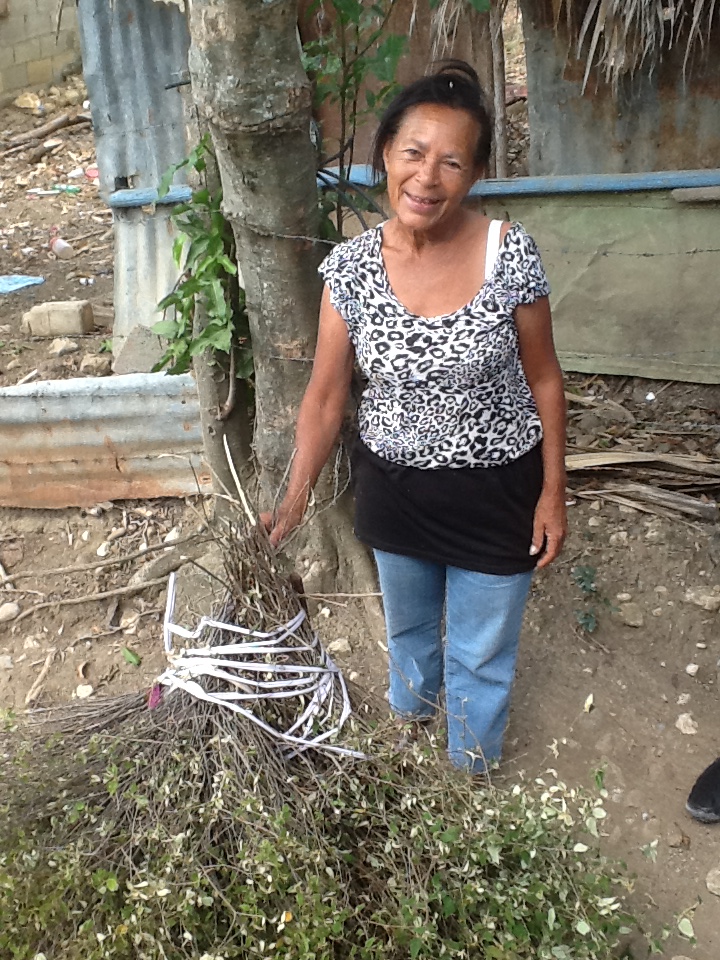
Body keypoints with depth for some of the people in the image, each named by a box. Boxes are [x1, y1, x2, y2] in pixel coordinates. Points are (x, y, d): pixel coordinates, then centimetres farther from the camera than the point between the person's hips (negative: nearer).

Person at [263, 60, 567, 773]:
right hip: (393, 485, 2)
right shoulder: (351, 266, -15)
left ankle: (470, 763, 49)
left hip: (495, 490, -2)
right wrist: (293, 501, -7)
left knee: (481, 651, 18)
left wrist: (552, 493, -5)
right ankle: (410, 702, 63)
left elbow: (543, 379, -8)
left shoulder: (510, 255, -20)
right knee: (407, 621, 29)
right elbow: (326, 395, -7)